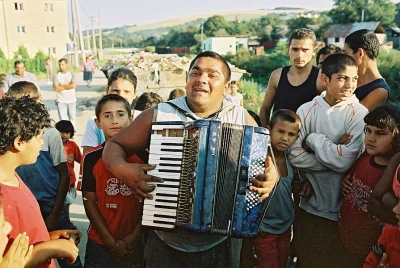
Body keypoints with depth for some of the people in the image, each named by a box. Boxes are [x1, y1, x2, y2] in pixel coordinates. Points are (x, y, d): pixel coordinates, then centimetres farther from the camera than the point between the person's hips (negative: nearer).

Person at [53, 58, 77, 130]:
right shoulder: (56, 75, -2)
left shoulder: (72, 74, 1)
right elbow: (56, 88, -11)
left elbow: (73, 85, -14)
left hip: (72, 100, 1)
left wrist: (62, 85, -9)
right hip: (61, 101, -1)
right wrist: (68, 86, -8)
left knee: (72, 117, 12)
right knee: (63, 119, -1)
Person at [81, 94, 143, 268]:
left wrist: (136, 236, -8)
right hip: (100, 243, 0)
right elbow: (89, 202, -5)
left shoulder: (143, 155, -5)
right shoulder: (92, 158, -5)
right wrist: (112, 242, -8)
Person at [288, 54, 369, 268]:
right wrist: (332, 157, -15)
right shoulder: (307, 110, -3)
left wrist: (313, 139, -11)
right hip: (311, 201, 2)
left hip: (343, 205, -2)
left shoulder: (359, 114, -10)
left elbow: (345, 160, -19)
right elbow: (294, 153, -9)